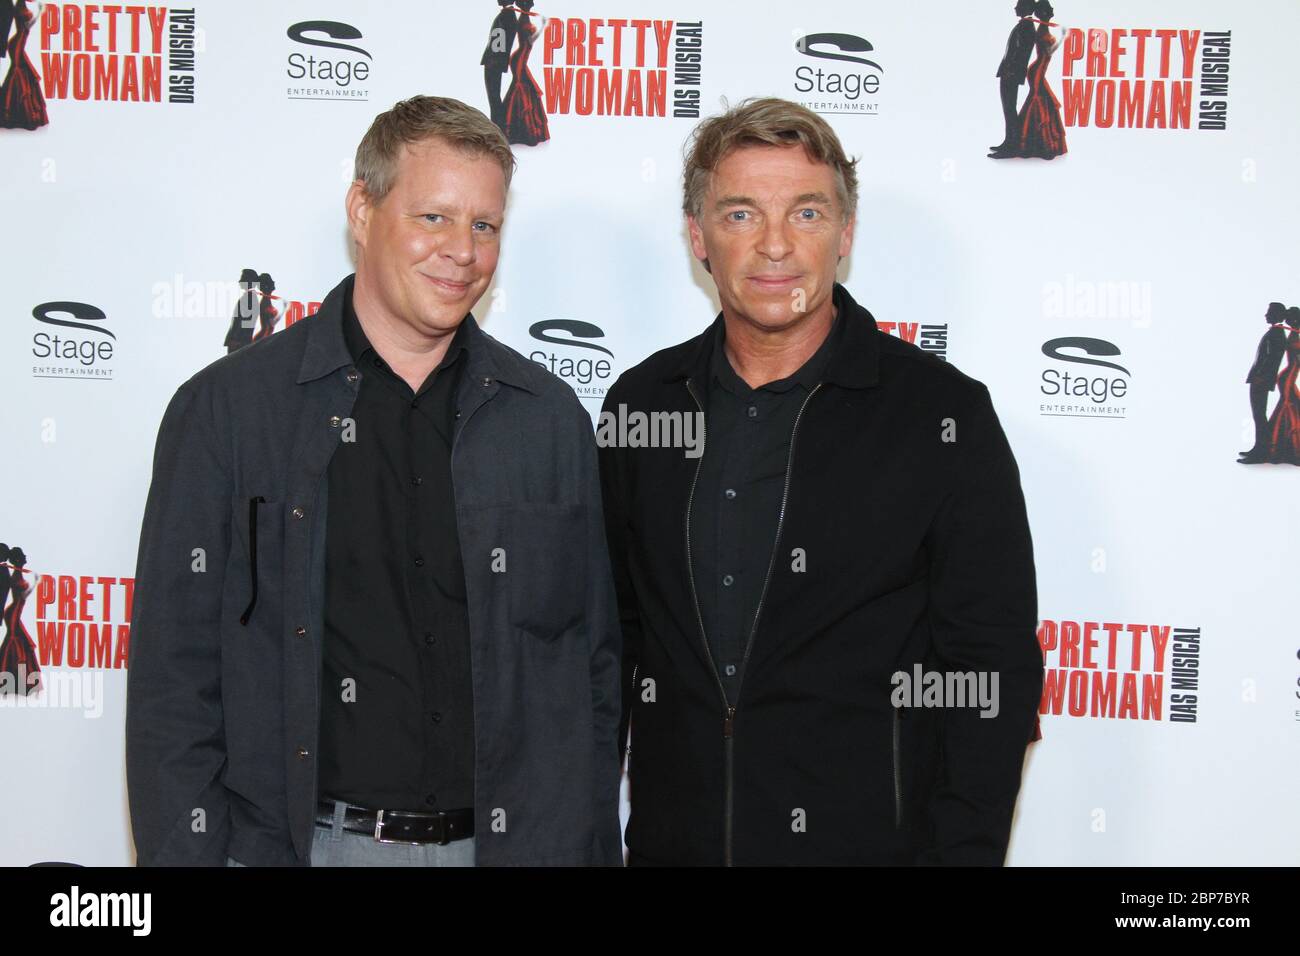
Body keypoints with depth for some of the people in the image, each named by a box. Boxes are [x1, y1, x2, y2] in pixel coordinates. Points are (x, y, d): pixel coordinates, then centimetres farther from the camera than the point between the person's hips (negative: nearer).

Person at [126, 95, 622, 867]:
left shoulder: (551, 419, 4)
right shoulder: (226, 410, -4)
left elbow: (594, 669, 7)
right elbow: (177, 680, -4)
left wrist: (592, 847, 4)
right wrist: (186, 853, -8)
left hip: (508, 839, 2)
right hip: (300, 839, -2)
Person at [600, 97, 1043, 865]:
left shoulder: (944, 414, -8)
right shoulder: (642, 404, 3)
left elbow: (994, 670, -8)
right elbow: (610, 635, 8)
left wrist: (963, 849, -14)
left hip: (868, 836, -3)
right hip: (672, 837, 4)